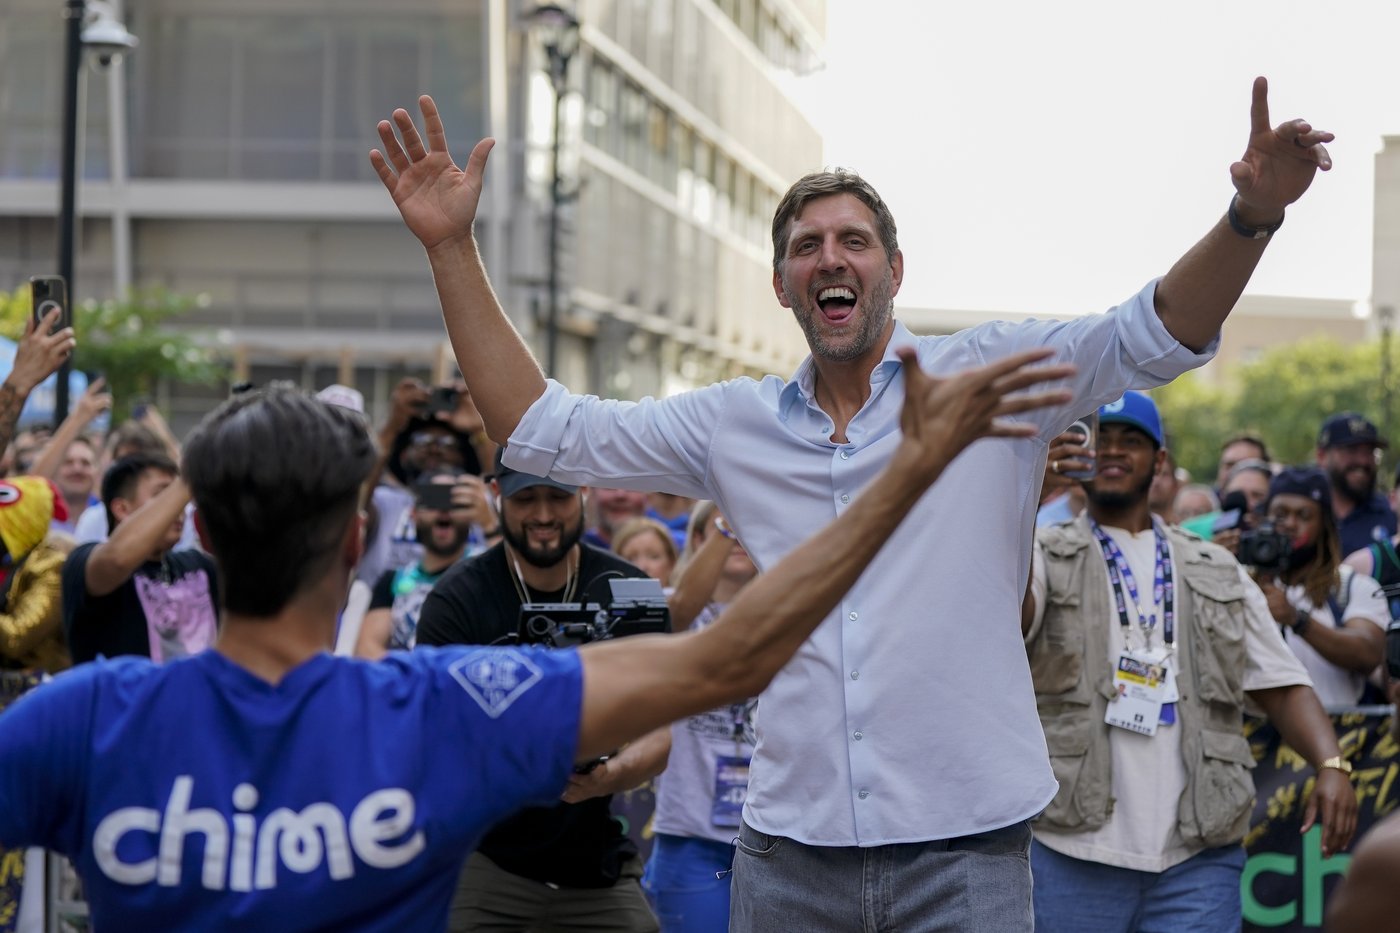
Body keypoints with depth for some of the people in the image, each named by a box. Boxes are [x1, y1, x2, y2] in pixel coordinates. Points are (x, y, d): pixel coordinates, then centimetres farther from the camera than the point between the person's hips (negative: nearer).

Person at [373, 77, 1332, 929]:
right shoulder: (732, 424, 11)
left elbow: (1157, 334, -8)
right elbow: (542, 428, 13)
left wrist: (1251, 217, -28)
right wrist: (453, 247, 6)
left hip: (964, 841, -3)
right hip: (790, 844, 3)